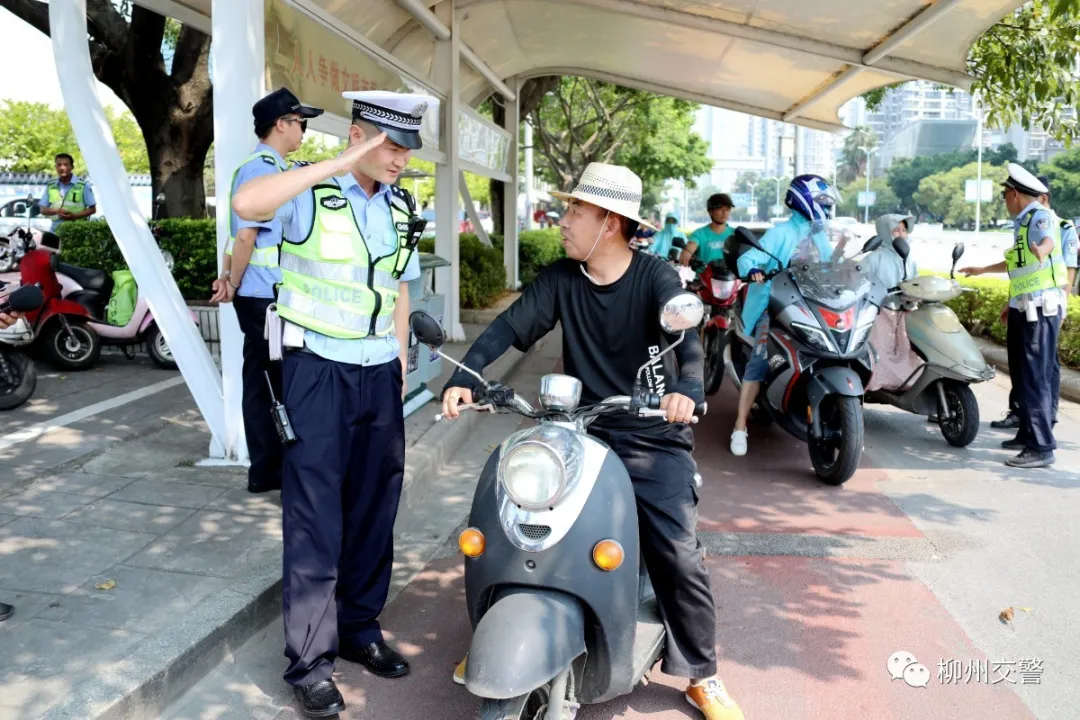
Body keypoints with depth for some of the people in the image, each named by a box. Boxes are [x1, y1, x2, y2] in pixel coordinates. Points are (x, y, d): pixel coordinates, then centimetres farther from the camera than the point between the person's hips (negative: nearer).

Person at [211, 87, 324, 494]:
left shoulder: (262, 166, 16)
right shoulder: (265, 168, -15)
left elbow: (241, 231, 17)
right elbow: (246, 234, -20)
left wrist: (228, 277, 8)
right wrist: (234, 284, -10)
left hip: (263, 295, 10)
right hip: (266, 296, -10)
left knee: (262, 382, 12)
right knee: (276, 384, -2)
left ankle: (266, 469, 20)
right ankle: (269, 470, 7)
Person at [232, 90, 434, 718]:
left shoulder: (401, 208, 10)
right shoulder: (310, 192, -10)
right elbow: (247, 203, -31)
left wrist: (402, 362, 15)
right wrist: (337, 166, -29)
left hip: (380, 372, 6)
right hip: (319, 369, -6)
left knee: (374, 509, 12)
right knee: (315, 519, -1)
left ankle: (359, 628, 29)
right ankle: (310, 661, 10)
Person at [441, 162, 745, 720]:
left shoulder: (656, 277, -8)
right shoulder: (560, 279, 2)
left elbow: (685, 331, -24)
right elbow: (510, 326, -7)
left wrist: (688, 386, -46)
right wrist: (464, 377, -24)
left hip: (653, 440, -3)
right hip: (581, 432, 4)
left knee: (677, 554, -9)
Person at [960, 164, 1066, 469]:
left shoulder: (1040, 216, -10)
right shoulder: (1024, 222, 20)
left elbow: (1048, 238, -35)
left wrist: (1042, 250, -58)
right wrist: (982, 270, 49)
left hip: (1041, 309, -10)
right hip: (1025, 309, 10)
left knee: (1034, 377, -12)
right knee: (1023, 374, 14)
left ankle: (1041, 447, -10)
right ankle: (1028, 434, 24)